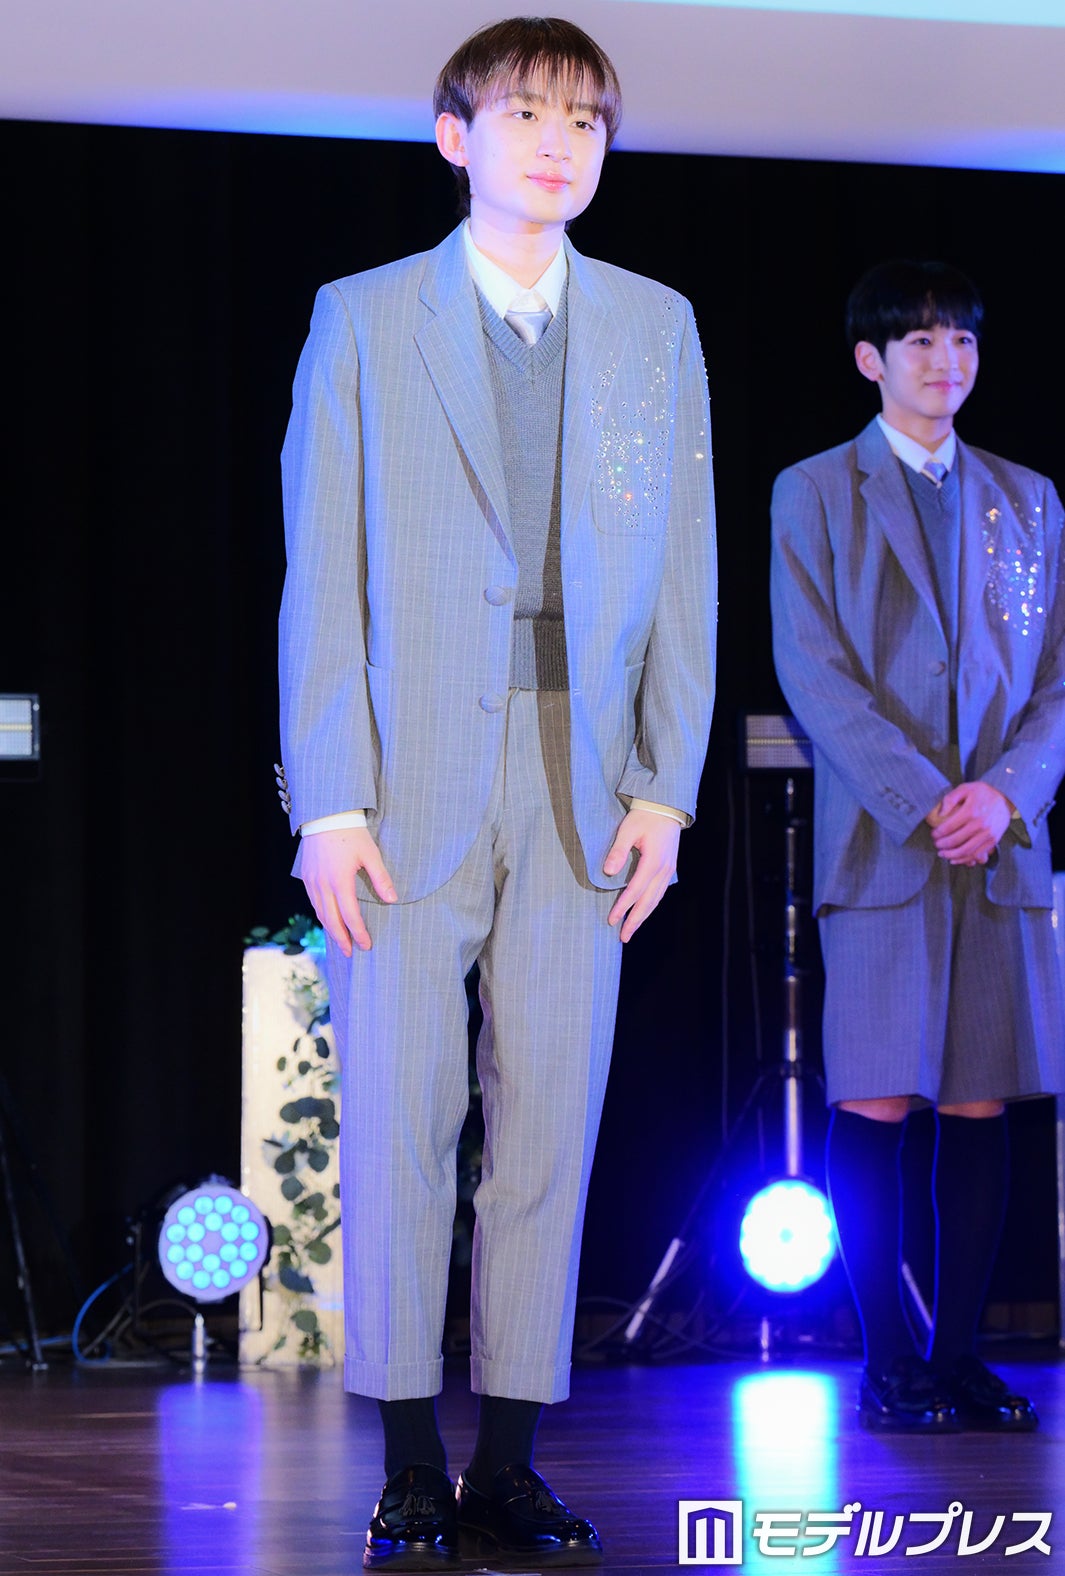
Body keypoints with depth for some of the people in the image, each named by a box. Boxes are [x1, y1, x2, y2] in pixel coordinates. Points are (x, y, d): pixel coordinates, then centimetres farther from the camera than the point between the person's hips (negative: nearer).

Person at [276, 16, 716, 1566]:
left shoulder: (656, 327, 12)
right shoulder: (363, 321, 5)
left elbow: (686, 571, 10)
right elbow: (320, 575, 1)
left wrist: (667, 787, 2)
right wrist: (330, 800, -7)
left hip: (584, 782, 2)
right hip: (412, 780, -2)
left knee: (553, 1122, 1)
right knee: (400, 1116, -3)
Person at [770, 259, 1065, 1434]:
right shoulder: (814, 495, 6)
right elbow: (814, 673, -3)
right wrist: (920, 801, -13)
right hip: (877, 841, -3)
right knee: (873, 1106, -6)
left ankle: (959, 1356, 6)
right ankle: (889, 1363, 0)